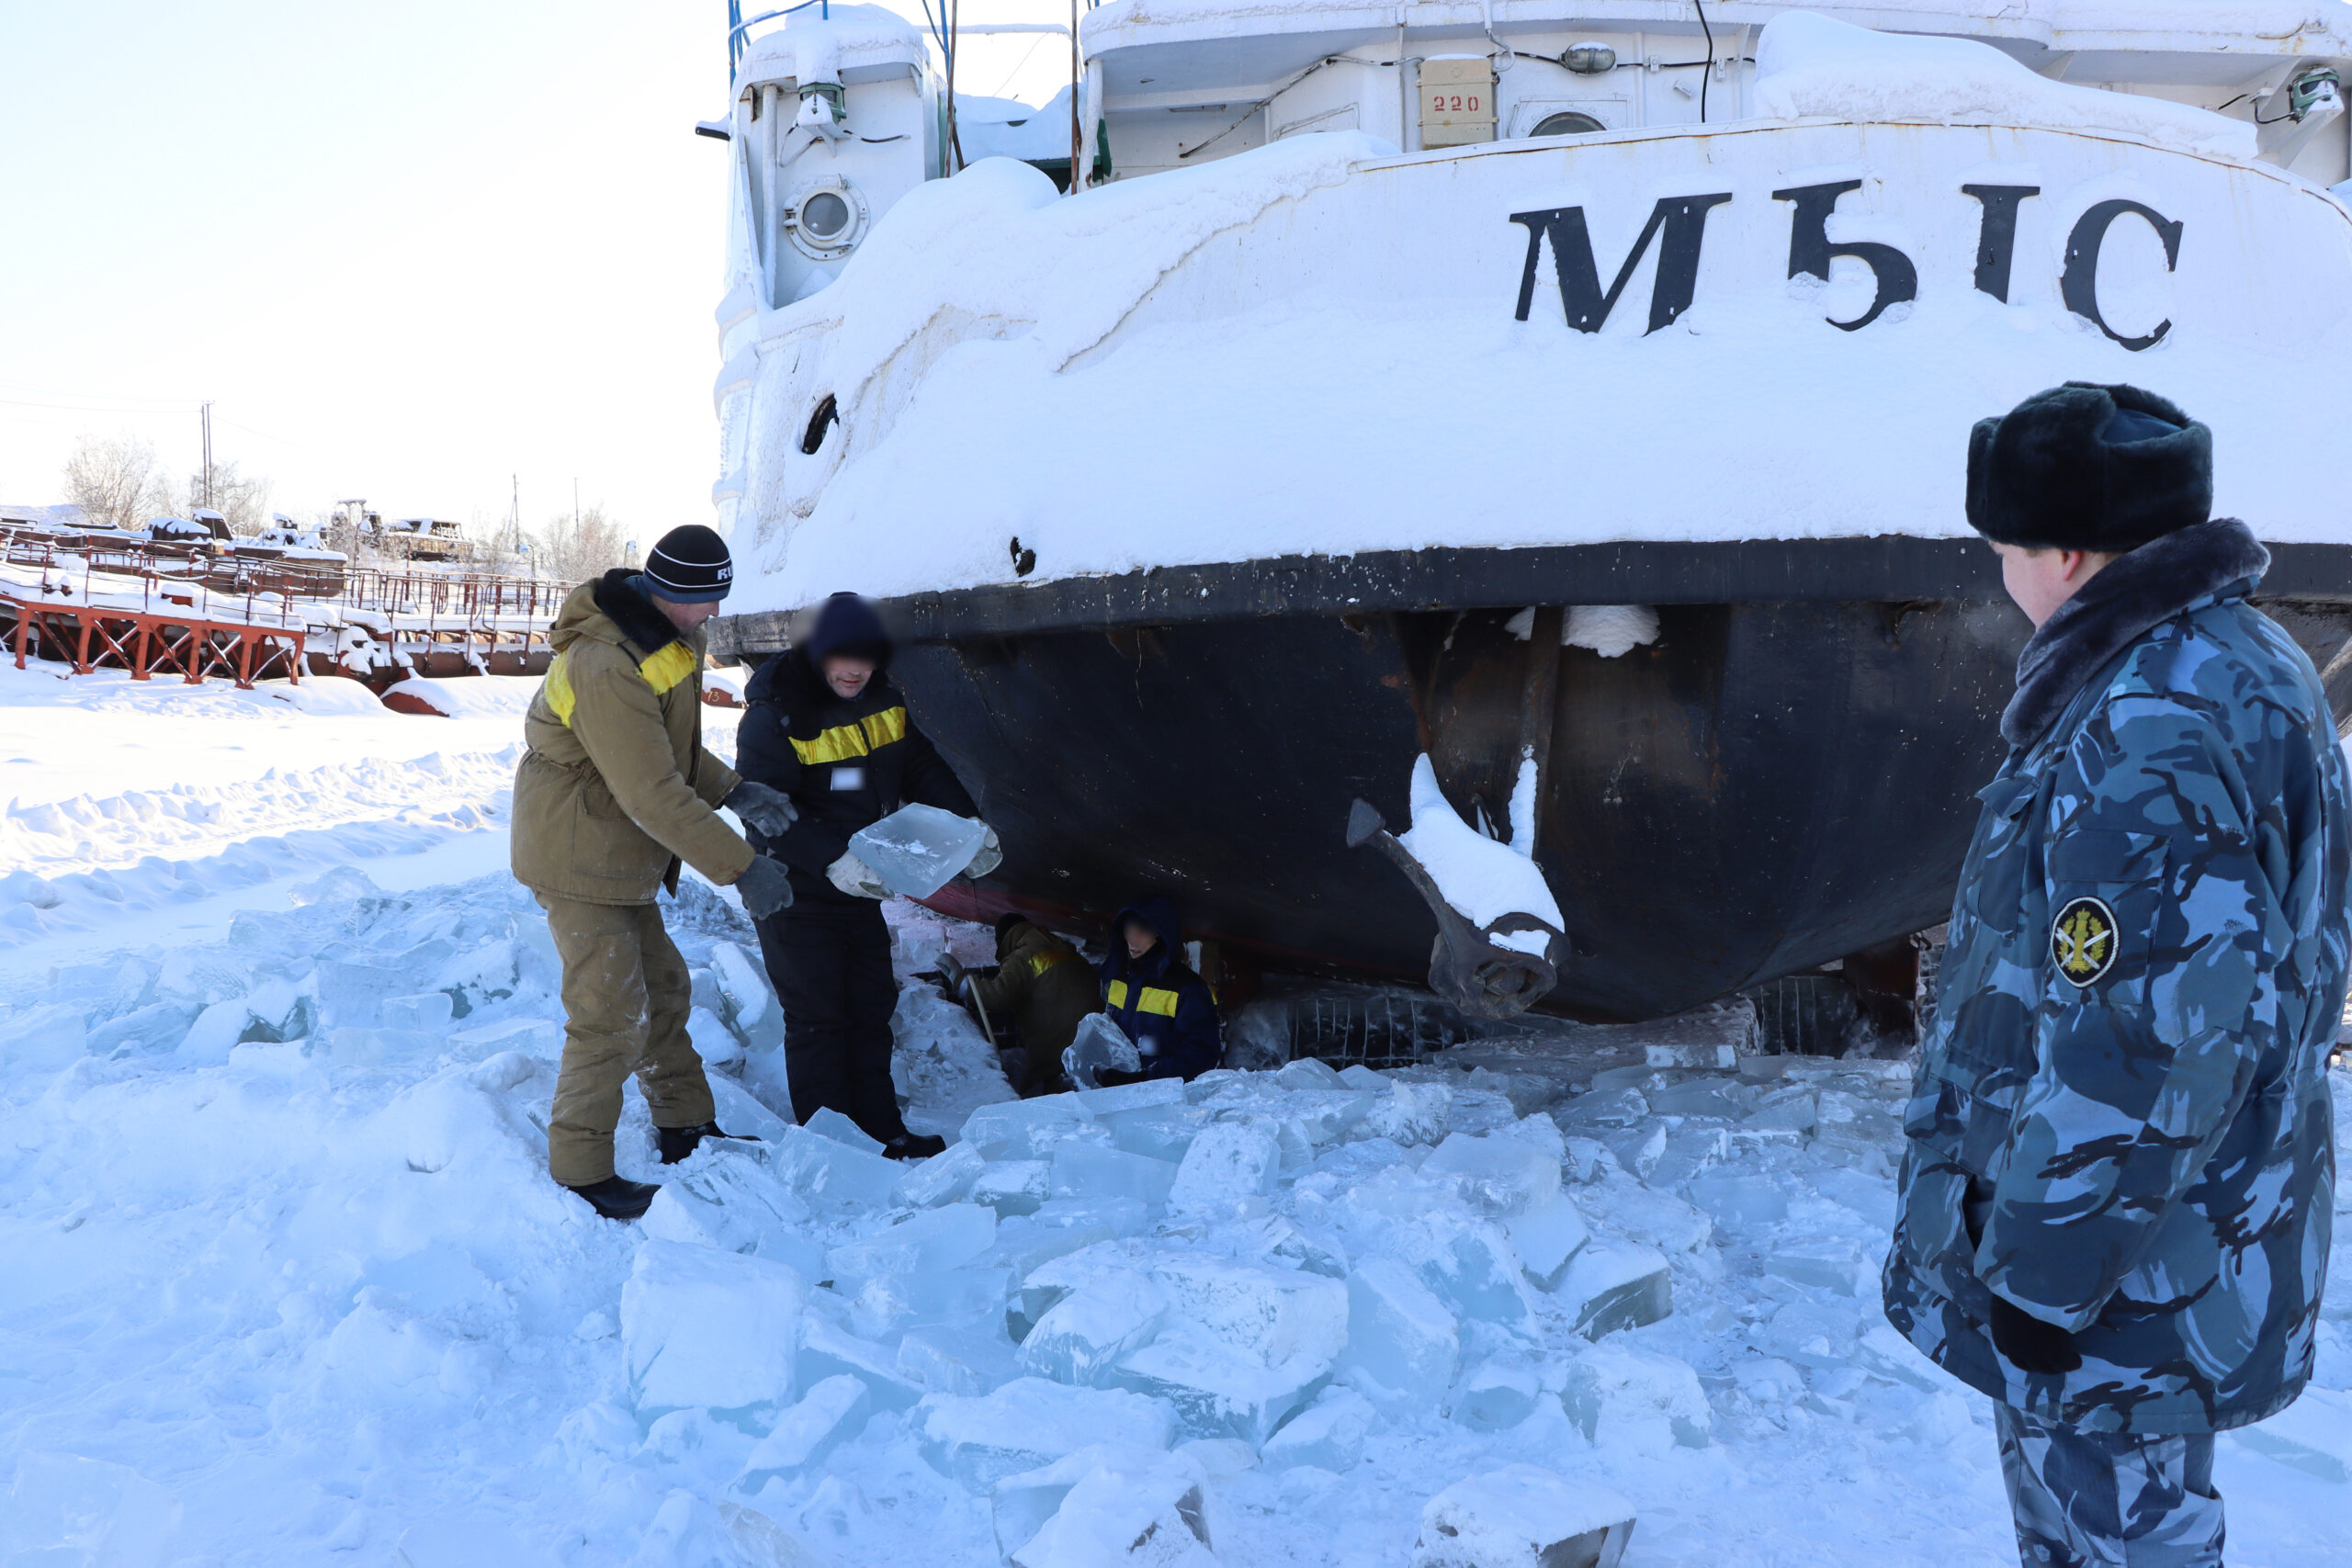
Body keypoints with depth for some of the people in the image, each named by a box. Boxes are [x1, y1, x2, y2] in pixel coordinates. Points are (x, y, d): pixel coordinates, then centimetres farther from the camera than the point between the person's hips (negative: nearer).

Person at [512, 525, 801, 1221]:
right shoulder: (606, 668, -30)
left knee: (663, 988, 19)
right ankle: (581, 1174, 6)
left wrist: (733, 790, -4)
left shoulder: (661, 638, 4)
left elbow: (673, 749, 12)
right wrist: (740, 867, -27)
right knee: (612, 1018, -6)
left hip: (617, 858, 10)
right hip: (578, 857, -10)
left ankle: (686, 1130, 33)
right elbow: (653, 793, -30)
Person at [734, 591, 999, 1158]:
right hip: (798, 893, -7)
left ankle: (881, 1132, 26)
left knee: (871, 1009, 14)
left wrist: (968, 824, -7)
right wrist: (830, 860, -35)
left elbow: (923, 768, 8)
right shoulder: (776, 713, -19)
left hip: (863, 886, 7)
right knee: (817, 1017, -1)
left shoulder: (885, 700, 2)